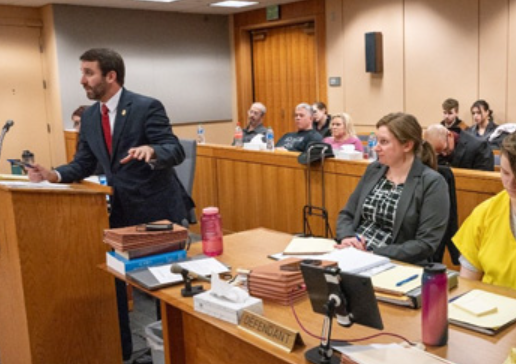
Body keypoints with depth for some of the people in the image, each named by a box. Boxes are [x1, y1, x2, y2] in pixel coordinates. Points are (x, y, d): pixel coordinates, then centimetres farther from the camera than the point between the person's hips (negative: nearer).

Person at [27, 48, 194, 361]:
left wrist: (151, 151, -42)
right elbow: (83, 164, 8)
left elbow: (176, 151, -20)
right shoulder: (89, 117, 6)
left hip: (156, 206, -6)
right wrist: (54, 175, -11)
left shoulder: (147, 107, -15)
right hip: (119, 209, 7)